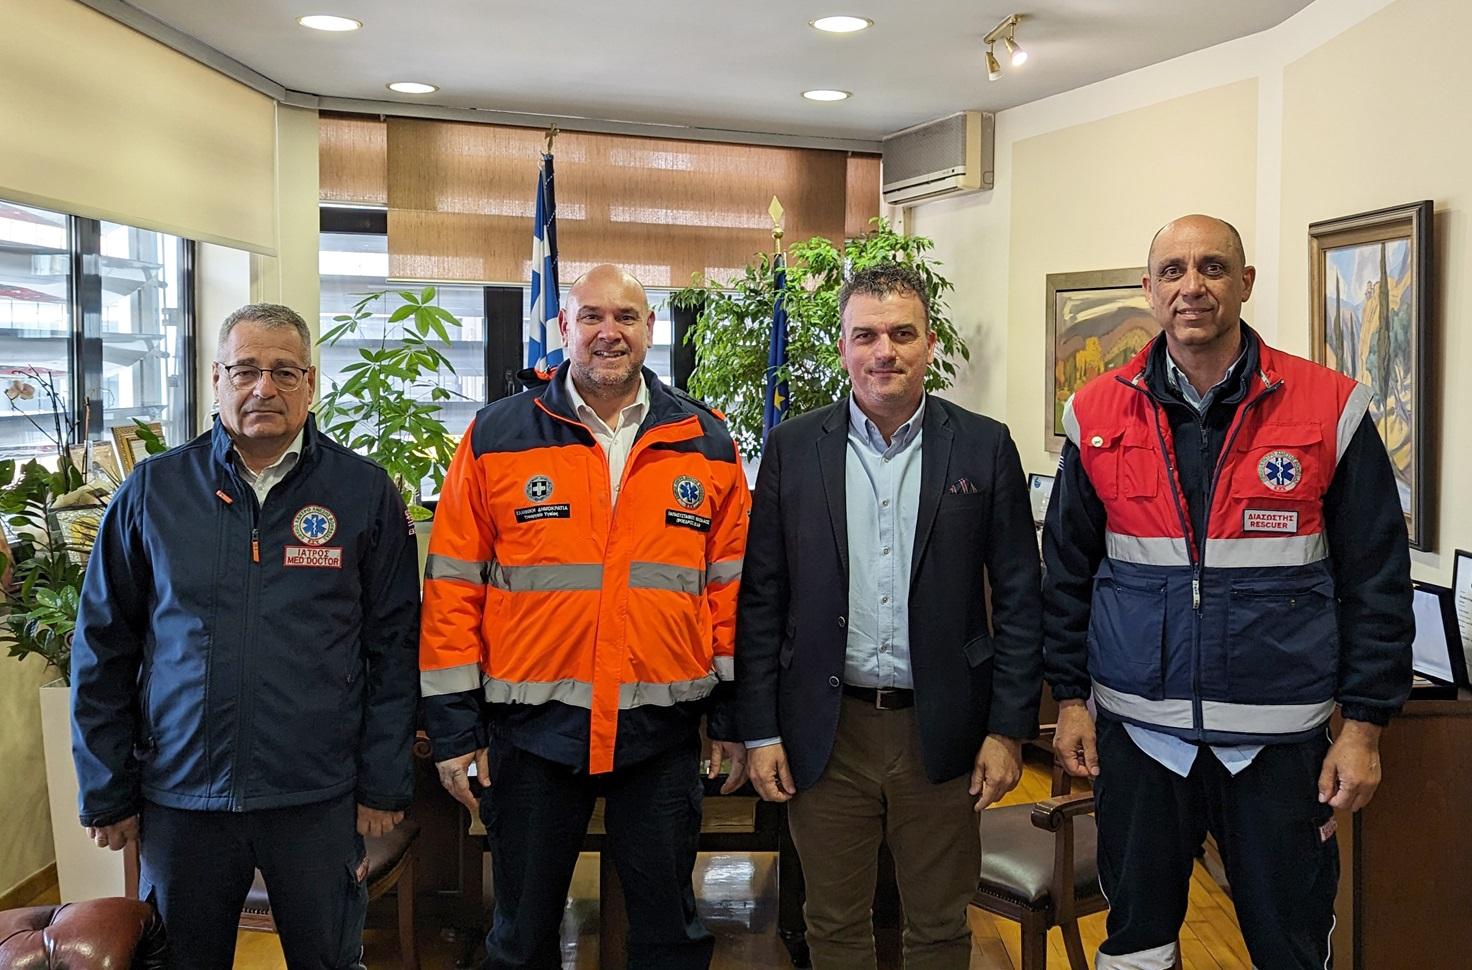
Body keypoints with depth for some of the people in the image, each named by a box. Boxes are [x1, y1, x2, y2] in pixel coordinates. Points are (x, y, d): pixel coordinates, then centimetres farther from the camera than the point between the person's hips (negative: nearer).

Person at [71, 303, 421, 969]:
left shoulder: (364, 492, -1)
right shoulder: (153, 490, 1)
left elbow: (393, 646, 0)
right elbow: (103, 650, 5)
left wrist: (383, 784, -2)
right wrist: (107, 793, 4)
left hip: (319, 799, -1)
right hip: (180, 798, 1)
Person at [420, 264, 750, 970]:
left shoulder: (706, 442, 3)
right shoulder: (496, 437, -1)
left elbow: (732, 586, 6)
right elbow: (453, 586, -1)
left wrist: (734, 716, 5)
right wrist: (454, 728, -2)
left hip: (662, 729, 1)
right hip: (532, 727, 0)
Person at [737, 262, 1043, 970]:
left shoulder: (984, 447, -1)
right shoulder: (792, 447, 1)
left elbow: (1018, 597, 1)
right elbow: (761, 598, 2)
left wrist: (1009, 729, -3)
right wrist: (760, 731, -1)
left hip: (942, 730, 0)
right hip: (826, 732, 1)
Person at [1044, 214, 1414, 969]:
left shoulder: (1330, 407, -5)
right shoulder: (1098, 414, 0)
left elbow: (1376, 580, -2)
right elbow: (1068, 569, 6)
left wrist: (1364, 725, -4)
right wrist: (1069, 697, 4)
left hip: (1281, 733, -1)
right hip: (1136, 728, 2)